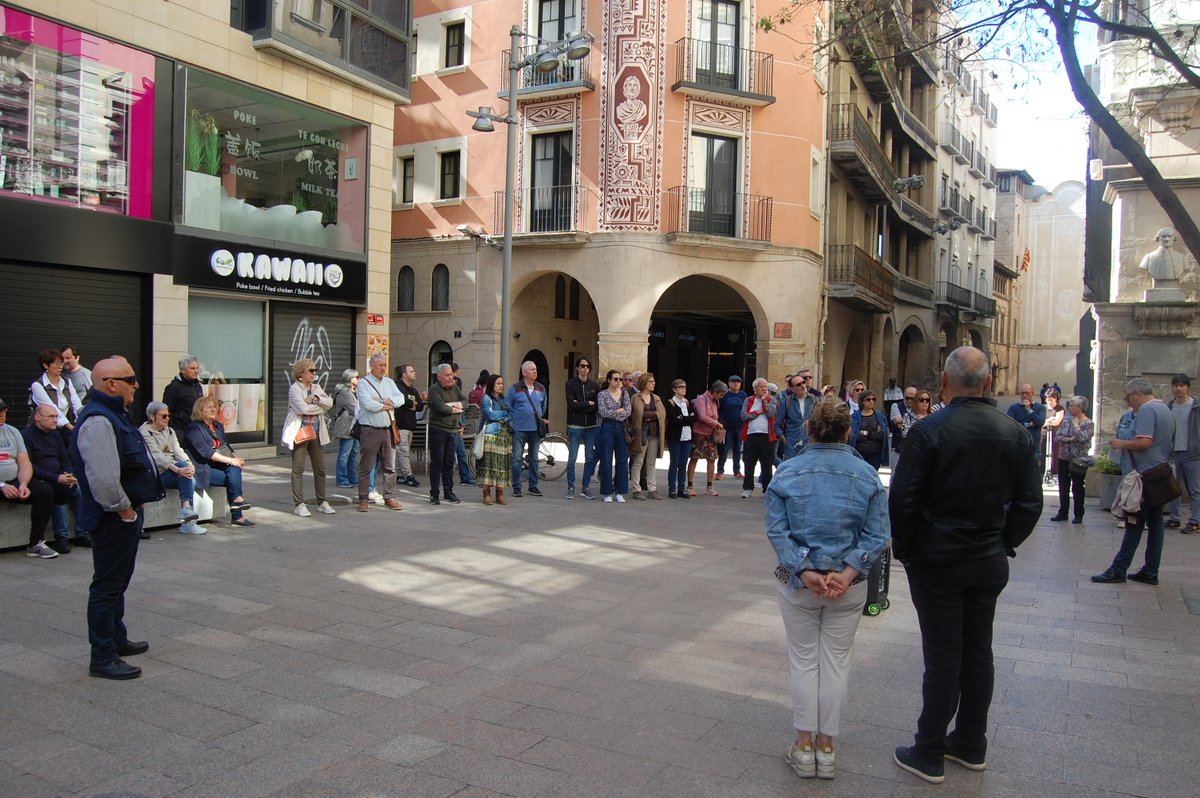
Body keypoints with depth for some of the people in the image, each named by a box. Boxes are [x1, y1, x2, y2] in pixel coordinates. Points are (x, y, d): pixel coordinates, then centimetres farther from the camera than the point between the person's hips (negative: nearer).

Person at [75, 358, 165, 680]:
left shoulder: (113, 415, 12)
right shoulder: (98, 422, -22)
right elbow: (103, 478, -29)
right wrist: (125, 511, -18)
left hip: (126, 514, 11)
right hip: (114, 519, -11)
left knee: (118, 581, 22)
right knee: (107, 586, -1)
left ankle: (117, 639, 37)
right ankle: (103, 659, 8)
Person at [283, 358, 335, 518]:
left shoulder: (316, 387, 14)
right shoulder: (294, 389, -5)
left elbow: (330, 403, 1)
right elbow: (302, 408, -19)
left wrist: (315, 398, -13)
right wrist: (320, 407, -6)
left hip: (316, 432, 6)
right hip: (300, 432, -6)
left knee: (320, 468, 7)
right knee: (298, 469, -2)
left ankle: (322, 502, 16)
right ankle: (299, 505, 2)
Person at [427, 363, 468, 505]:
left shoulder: (455, 388, 15)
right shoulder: (434, 389, -8)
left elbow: (466, 401, 8)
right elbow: (440, 407, -20)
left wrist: (459, 404, -13)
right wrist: (455, 409, -5)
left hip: (453, 430, 6)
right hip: (438, 430, -6)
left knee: (449, 463, 10)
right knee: (437, 463, -1)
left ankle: (448, 492, 18)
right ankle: (434, 494, 5)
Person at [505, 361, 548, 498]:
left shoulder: (541, 388, 9)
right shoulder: (515, 388, -3)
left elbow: (544, 406, 20)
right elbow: (508, 406, 1)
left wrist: (540, 419, 12)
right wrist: (515, 419, -1)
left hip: (535, 429, 4)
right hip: (519, 429, -4)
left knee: (534, 458, 9)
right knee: (517, 458, -3)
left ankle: (533, 486, 17)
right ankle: (516, 487, 4)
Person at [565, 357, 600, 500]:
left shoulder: (595, 385, 6)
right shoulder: (571, 384, -1)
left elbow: (598, 406, -3)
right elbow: (571, 404, -12)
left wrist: (580, 406, -11)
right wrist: (589, 404, -8)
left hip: (591, 426, 3)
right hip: (575, 426, -3)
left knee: (590, 458, 4)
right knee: (572, 458, -2)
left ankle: (586, 488, 14)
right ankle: (570, 488, 7)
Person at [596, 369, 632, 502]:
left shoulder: (624, 394, 9)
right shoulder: (602, 394, 0)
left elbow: (628, 412, -2)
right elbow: (602, 412, -13)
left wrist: (612, 414, -9)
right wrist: (619, 410, -7)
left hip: (621, 428, 3)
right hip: (607, 428, -3)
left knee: (622, 461, 3)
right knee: (606, 461, 0)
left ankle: (620, 492, 11)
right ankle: (607, 493, 8)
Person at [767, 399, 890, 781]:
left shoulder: (787, 472, -7)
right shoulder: (867, 475, -4)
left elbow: (777, 530, -12)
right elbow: (877, 535, -9)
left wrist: (804, 572, -14)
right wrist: (847, 574, -15)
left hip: (798, 581, -1)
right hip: (849, 586, 1)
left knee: (804, 661, 11)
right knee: (836, 661, 12)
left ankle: (804, 747, 19)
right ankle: (826, 748, 21)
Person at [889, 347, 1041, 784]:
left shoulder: (928, 432, -16)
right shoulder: (1016, 433, -1)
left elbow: (902, 499, -15)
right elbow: (1030, 503, 3)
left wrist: (904, 549, -1)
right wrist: (1003, 544, 13)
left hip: (937, 563, -5)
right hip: (990, 563, 5)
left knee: (943, 658, 2)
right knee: (978, 653, 16)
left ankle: (929, 754, 14)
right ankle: (971, 745, 30)